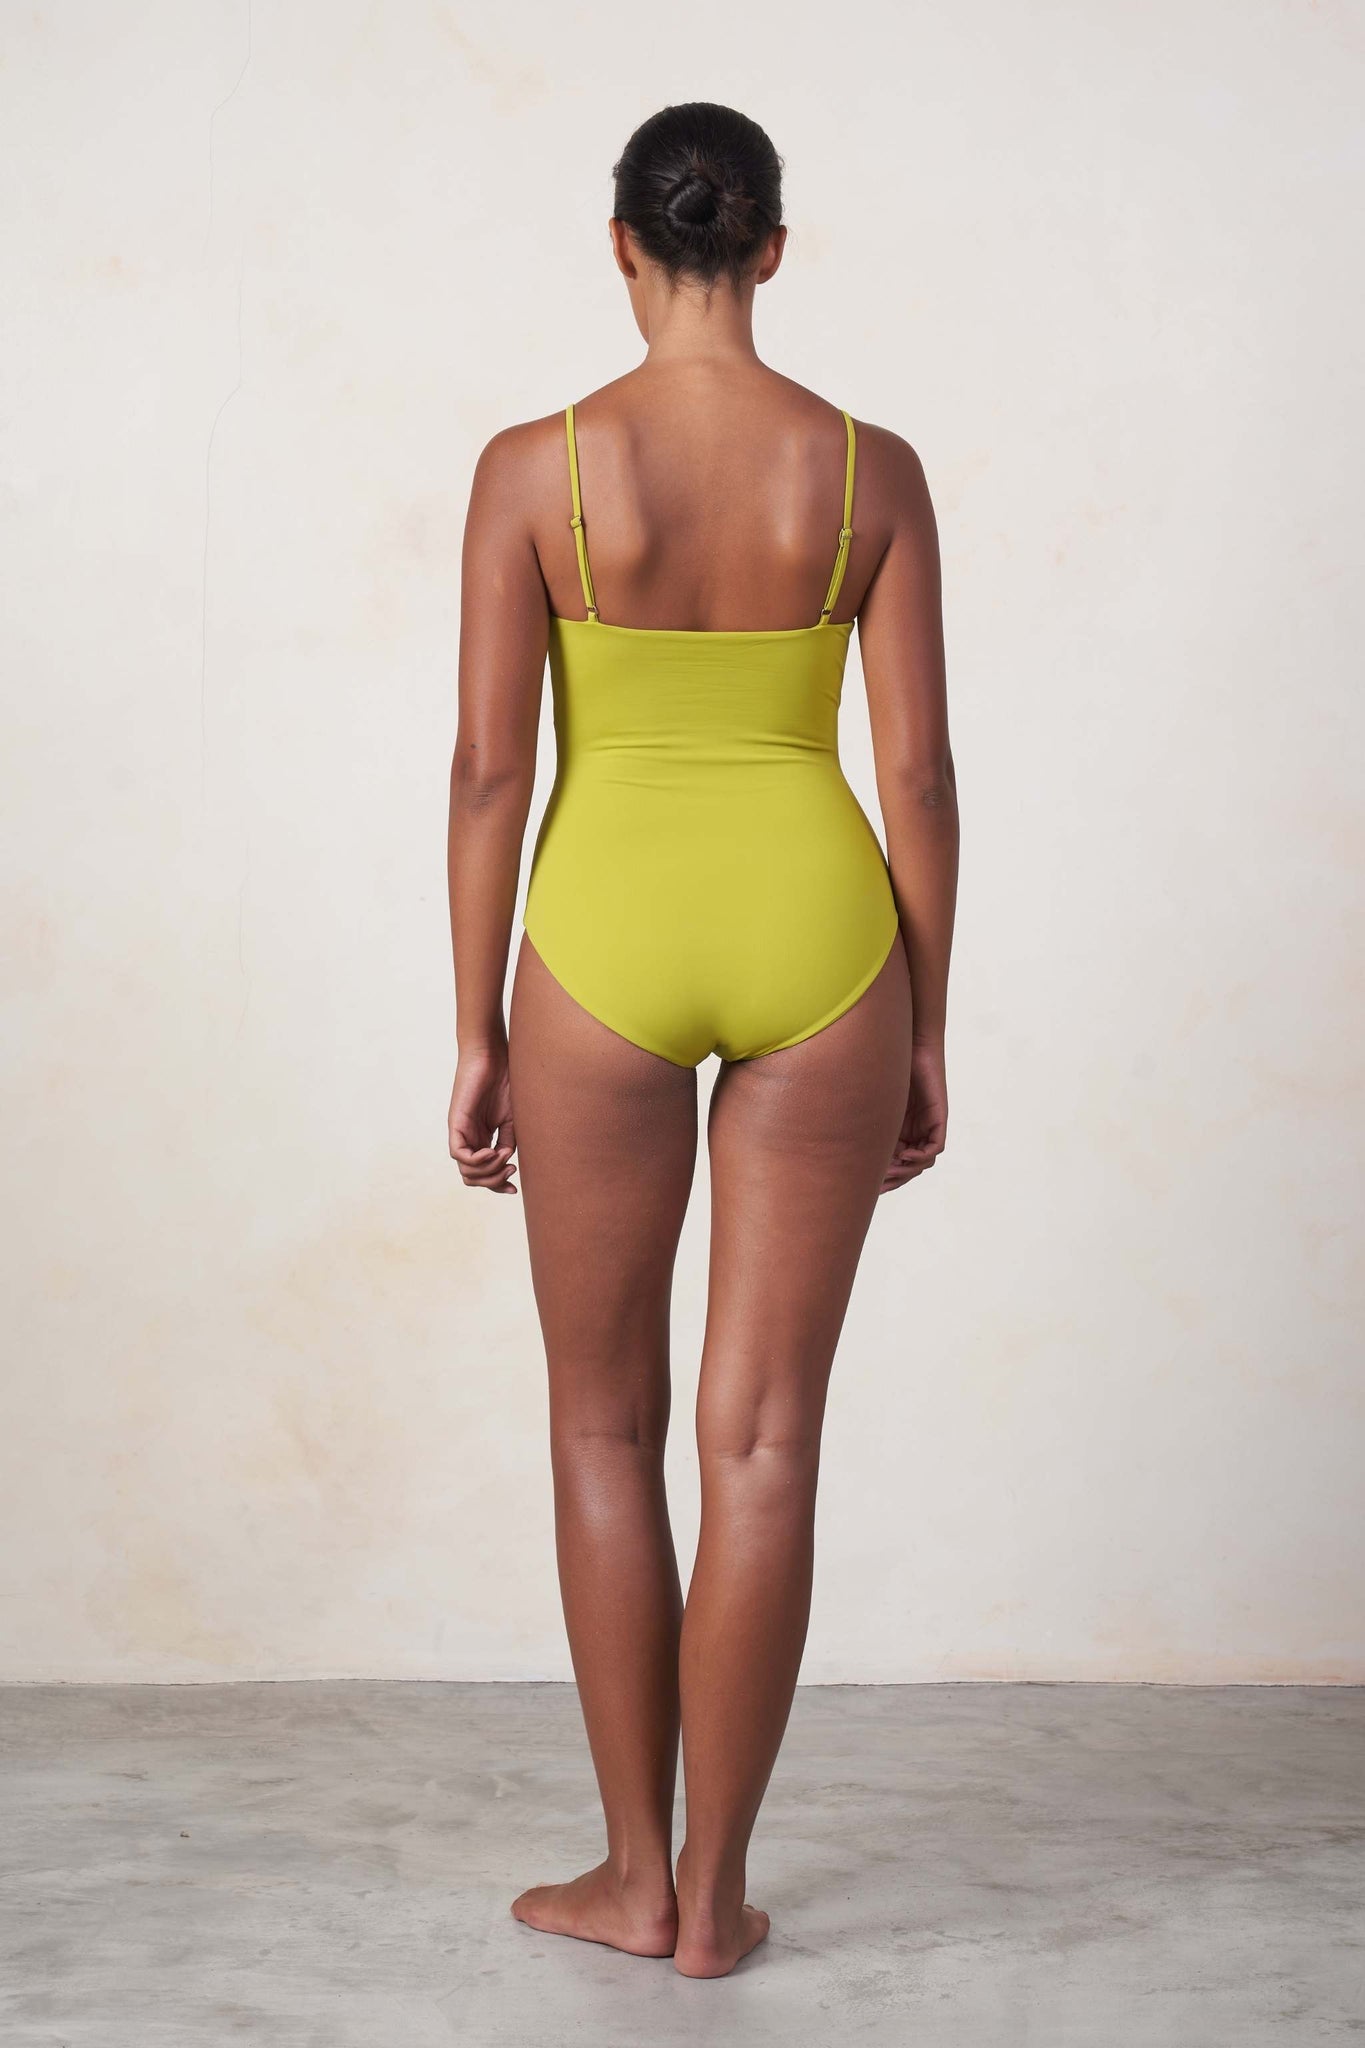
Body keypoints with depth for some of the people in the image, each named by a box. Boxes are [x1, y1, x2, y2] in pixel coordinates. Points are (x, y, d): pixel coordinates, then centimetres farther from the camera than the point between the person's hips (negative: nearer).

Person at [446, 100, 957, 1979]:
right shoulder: (871, 470, 0)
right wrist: (923, 1035, 7)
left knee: (606, 1423, 13)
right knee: (765, 1434, 7)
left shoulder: (535, 468, -4)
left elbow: (490, 768, -5)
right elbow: (919, 772, -1)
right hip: (816, 936, 1)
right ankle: (713, 1891, 16)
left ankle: (635, 1876, 21)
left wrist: (478, 1035, 3)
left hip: (608, 940, -1)